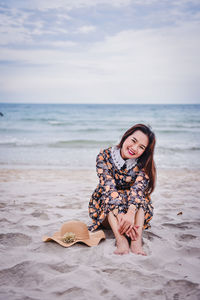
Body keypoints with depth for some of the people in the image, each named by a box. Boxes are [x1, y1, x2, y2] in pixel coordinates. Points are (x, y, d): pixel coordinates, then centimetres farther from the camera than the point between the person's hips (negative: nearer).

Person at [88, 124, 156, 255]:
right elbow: (108, 187, -30)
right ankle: (121, 240, -46)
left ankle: (137, 240, -44)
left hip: (136, 210, 1)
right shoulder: (105, 156, -19)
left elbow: (138, 189, -31)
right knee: (112, 195, -32)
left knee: (138, 194, -30)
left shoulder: (143, 164, -15)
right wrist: (121, 216, -44)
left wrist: (130, 214, -51)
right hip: (105, 208, 0)